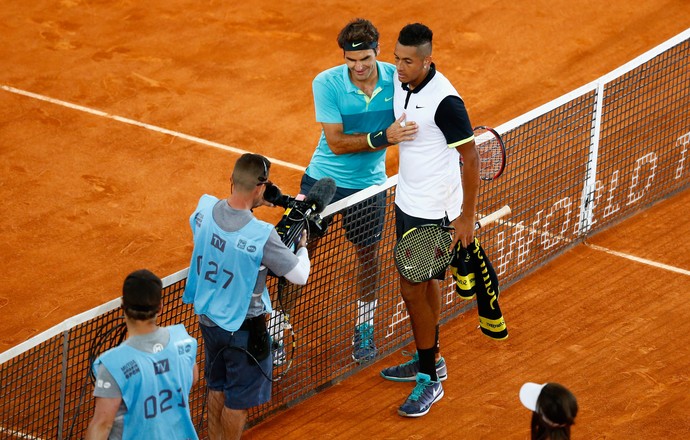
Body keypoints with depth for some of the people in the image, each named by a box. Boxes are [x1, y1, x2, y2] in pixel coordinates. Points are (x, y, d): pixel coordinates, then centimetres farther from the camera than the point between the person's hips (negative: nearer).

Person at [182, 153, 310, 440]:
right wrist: (302, 247, -1)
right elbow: (300, 276, -20)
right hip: (242, 328, -7)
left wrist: (249, 203, 11)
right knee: (239, 400, 13)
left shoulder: (204, 209, -14)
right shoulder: (262, 235, -31)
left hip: (207, 318, 7)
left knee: (217, 389, 26)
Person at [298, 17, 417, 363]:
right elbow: (336, 143, -23)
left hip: (368, 185, 2)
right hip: (323, 179, -2)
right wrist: (383, 137, -34)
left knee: (368, 256, 16)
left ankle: (364, 327, 37)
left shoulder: (396, 78, -13)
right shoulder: (327, 84, -20)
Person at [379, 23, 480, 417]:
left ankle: (430, 381, 6)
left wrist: (468, 216, -17)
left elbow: (471, 158, -20)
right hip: (407, 203, 8)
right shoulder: (401, 84, -1)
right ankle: (430, 360, 35)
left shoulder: (445, 101, -25)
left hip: (433, 213, -8)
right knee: (426, 283, 20)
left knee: (413, 289, -4)